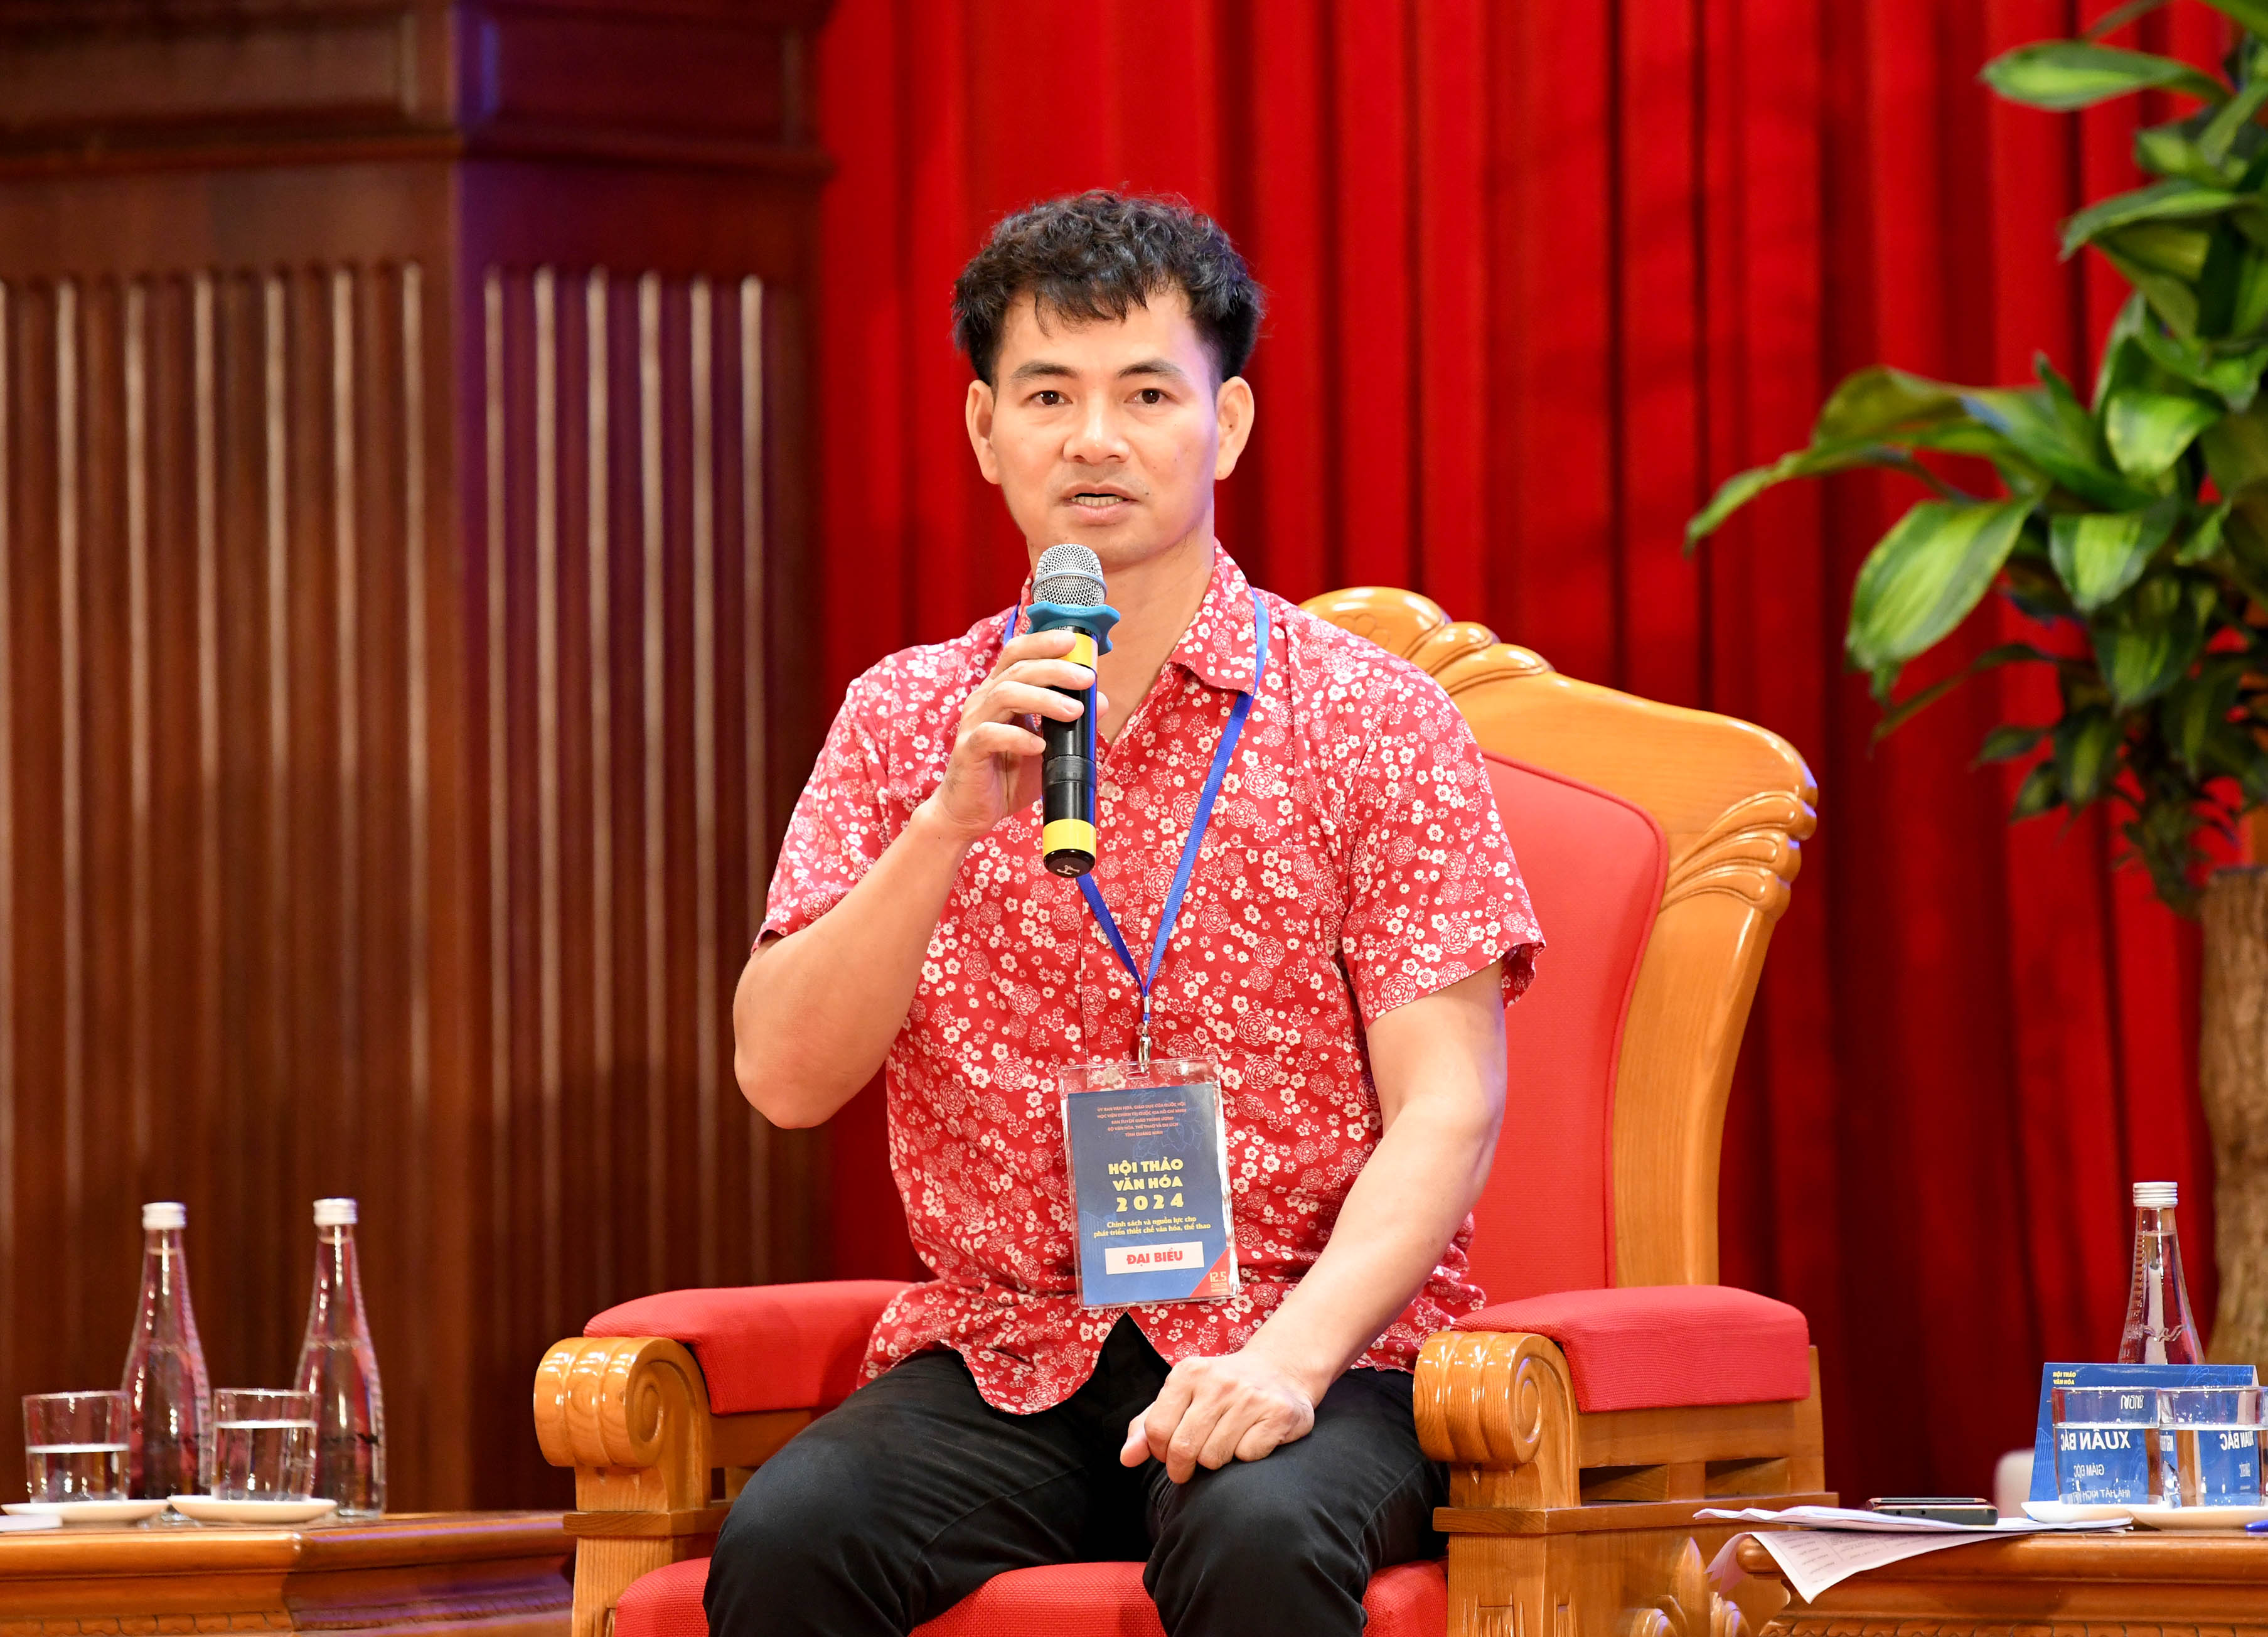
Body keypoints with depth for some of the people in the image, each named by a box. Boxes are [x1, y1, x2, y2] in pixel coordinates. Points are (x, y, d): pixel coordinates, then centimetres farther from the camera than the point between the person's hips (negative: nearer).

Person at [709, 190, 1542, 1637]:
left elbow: (1446, 1109, -6)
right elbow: (784, 1078, 0)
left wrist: (1287, 1357, -22)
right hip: (1000, 1359, 3)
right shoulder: (905, 722, 10)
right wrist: (954, 821, -14)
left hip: (1317, 1355, -2)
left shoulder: (1374, 724, 2)